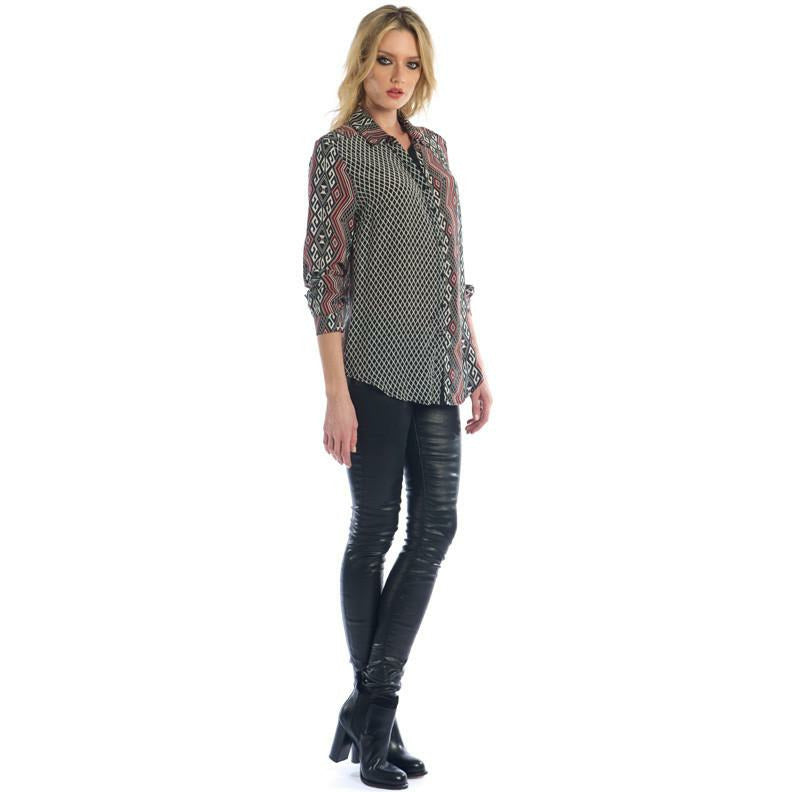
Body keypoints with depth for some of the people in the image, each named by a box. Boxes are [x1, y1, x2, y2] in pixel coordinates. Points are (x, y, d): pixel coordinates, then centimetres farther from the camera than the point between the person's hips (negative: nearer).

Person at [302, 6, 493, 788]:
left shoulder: (432, 145, 15)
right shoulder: (338, 150, -5)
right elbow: (325, 275, -11)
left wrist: (476, 365, 14)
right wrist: (336, 393, -16)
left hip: (438, 370, 7)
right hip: (376, 369, -7)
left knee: (434, 528, 3)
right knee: (374, 531, 2)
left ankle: (370, 704, 11)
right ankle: (374, 707, 16)